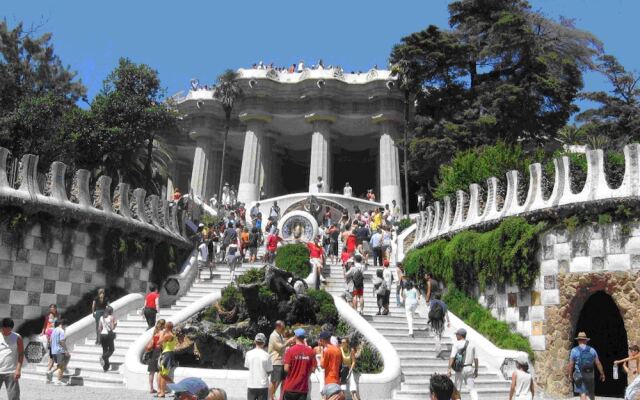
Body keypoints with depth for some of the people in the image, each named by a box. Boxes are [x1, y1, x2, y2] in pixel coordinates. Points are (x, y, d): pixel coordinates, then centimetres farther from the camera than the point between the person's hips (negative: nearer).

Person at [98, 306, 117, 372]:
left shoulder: (101, 318, 8)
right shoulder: (111, 317, -7)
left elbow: (99, 328, 9)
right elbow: (112, 328, -7)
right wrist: (115, 324, 9)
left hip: (102, 335, 5)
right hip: (109, 335, -5)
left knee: (105, 350, 11)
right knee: (111, 350, 8)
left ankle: (105, 367, 10)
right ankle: (103, 357, -21)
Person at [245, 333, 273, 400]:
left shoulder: (249, 353, -5)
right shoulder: (266, 355, -11)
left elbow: (247, 366, 7)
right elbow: (269, 371, -5)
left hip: (251, 385, 2)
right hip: (263, 385, -2)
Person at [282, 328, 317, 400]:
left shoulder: (290, 350, -11)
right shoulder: (311, 351, -4)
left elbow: (286, 369, -13)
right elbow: (313, 369, -1)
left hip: (290, 387, -2)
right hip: (303, 388, 2)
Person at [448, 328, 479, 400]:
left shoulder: (456, 344, -7)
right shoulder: (471, 344, 7)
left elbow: (452, 357, -16)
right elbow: (475, 358, 9)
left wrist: (449, 369, -19)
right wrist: (476, 370, 18)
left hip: (460, 369, -4)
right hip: (470, 368, 4)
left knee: (457, 389, 10)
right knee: (472, 389, 6)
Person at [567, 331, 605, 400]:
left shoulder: (574, 350, -6)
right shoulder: (592, 350, 2)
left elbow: (571, 364, -6)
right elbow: (598, 363, 3)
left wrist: (570, 375, 4)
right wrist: (602, 374, 12)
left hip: (579, 375, -3)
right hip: (590, 375, 3)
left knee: (582, 394, -4)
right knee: (591, 393, 20)